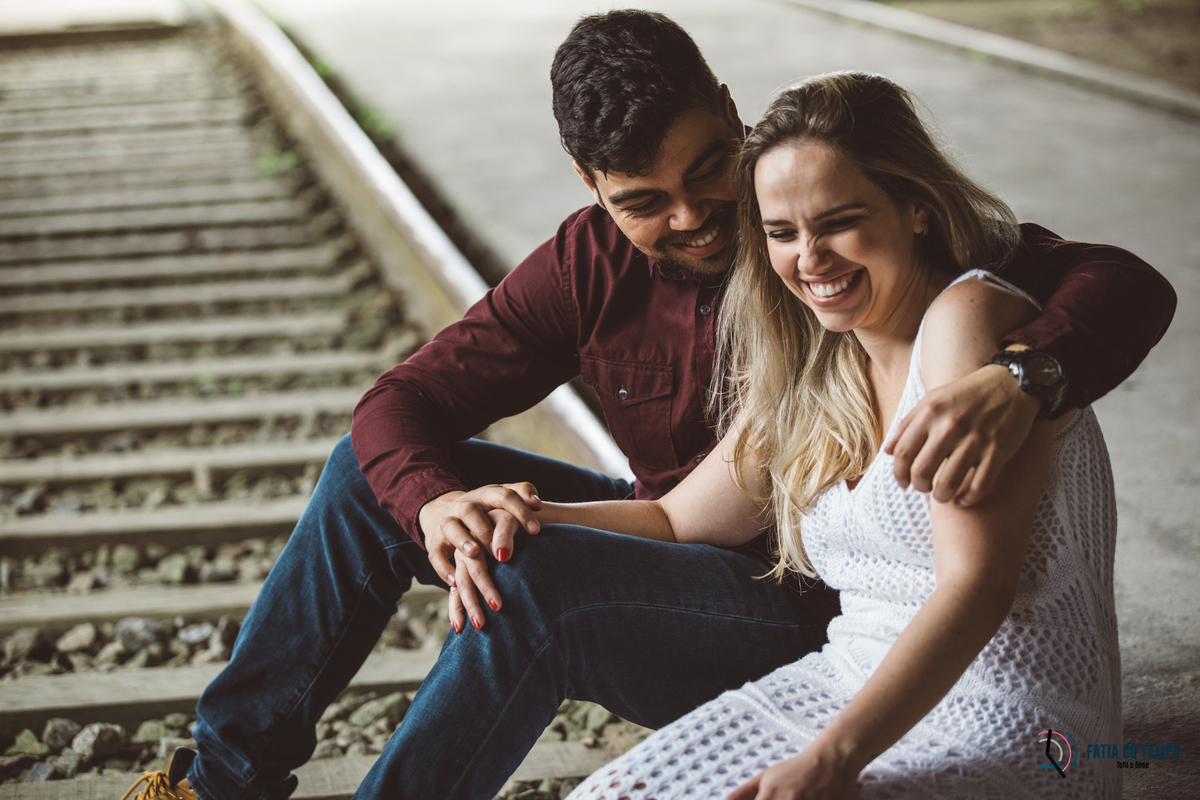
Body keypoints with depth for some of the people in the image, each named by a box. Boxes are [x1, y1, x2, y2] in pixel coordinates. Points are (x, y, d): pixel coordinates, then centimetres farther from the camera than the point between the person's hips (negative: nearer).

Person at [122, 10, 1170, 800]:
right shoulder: (592, 267, -6)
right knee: (371, 471, 0)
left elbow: (1127, 286, -27)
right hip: (682, 549, 6)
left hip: (811, 617, -6)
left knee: (528, 594, -32)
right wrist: (435, 501, -30)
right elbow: (404, 400, -6)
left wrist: (1024, 378, -51)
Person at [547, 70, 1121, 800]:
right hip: (845, 690, 7)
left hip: (1014, 741, -7)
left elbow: (978, 582, -21)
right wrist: (527, 516, 2)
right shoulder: (810, 372, 11)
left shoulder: (970, 317, -14)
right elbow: (678, 521, 20)